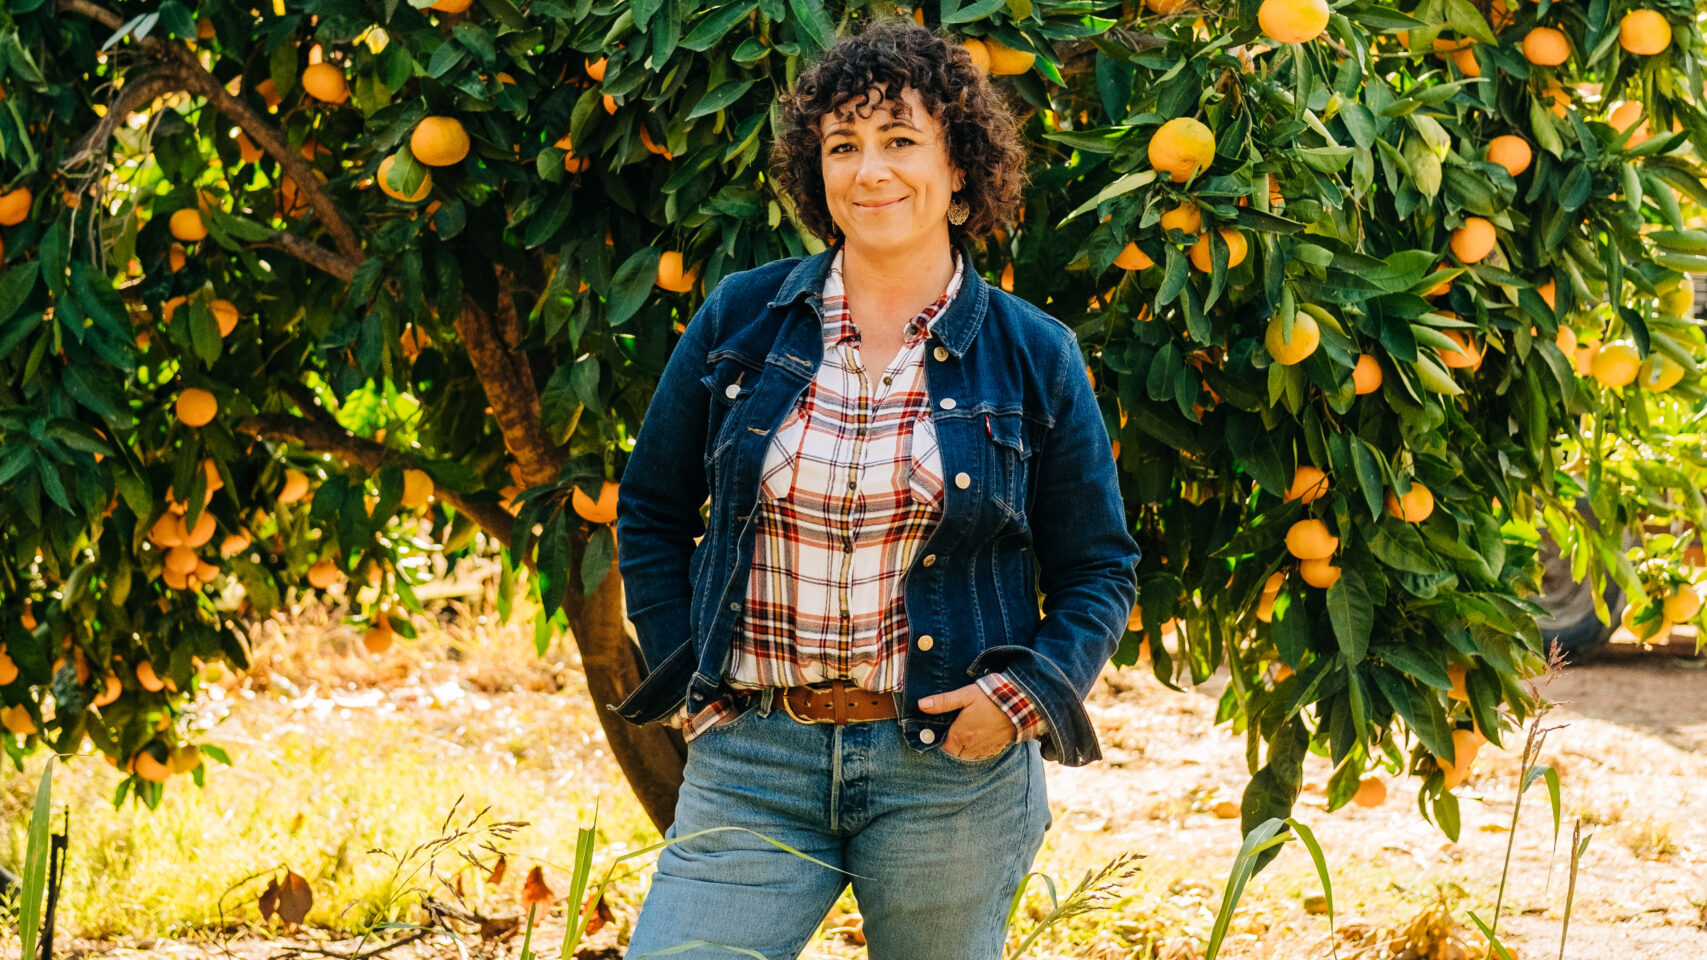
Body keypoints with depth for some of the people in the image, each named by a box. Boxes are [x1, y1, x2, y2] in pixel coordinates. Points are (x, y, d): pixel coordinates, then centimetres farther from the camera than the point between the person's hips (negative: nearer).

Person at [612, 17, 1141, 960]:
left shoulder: (1033, 359, 2)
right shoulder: (740, 319, 5)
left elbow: (1099, 570, 8)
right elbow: (651, 511, 15)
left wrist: (1029, 691, -8)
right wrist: (686, 677, 6)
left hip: (949, 770, -1)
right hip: (750, 761, 1)